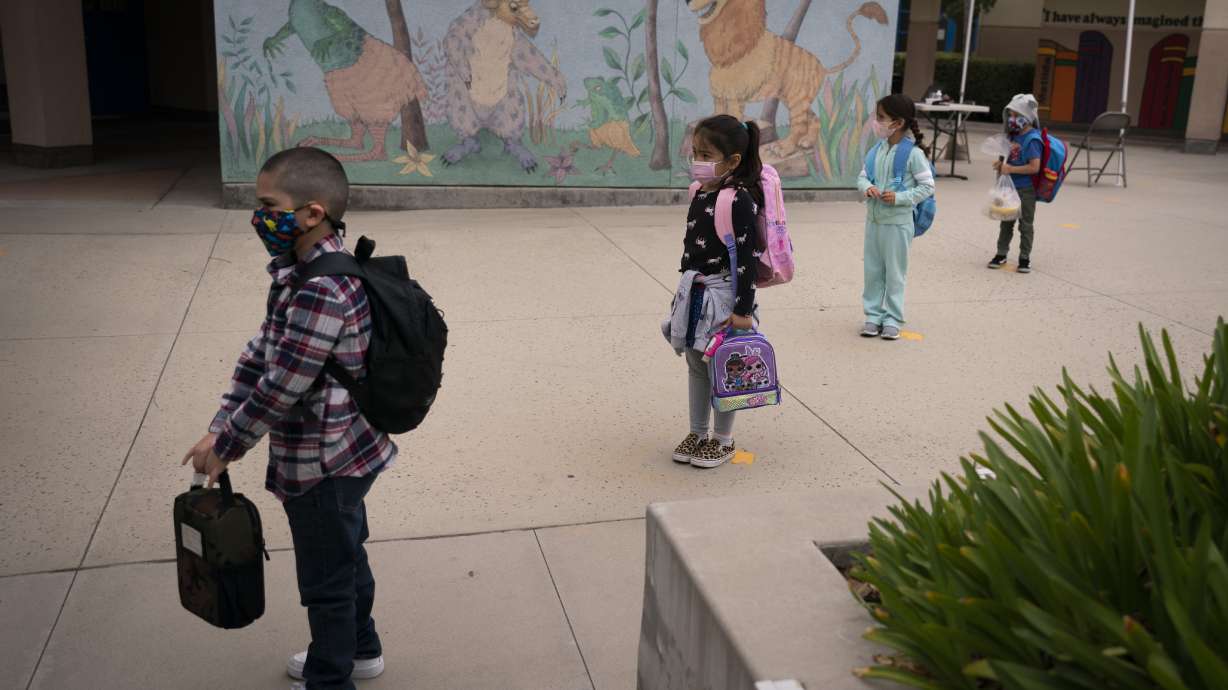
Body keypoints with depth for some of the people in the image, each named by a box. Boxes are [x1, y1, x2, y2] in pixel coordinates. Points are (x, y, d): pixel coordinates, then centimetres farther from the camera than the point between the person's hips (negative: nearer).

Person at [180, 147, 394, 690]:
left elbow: (283, 387, -27)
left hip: (321, 467, -9)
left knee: (327, 580, 10)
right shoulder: (298, 272, 2)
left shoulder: (321, 292, -30)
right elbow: (260, 354, 6)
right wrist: (220, 430, 3)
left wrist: (224, 447, -14)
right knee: (345, 558, 27)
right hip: (344, 456, 9)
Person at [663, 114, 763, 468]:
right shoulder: (701, 193, 7)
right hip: (695, 291, 8)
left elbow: (748, 257, -19)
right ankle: (698, 434, 30)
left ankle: (723, 440, 19)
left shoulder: (739, 199, -17)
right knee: (696, 365, 16)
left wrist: (743, 309, -20)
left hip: (723, 292, -8)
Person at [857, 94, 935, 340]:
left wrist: (900, 198, -20)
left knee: (894, 273, 5)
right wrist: (866, 187, -12)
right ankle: (873, 315, 22)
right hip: (874, 220, 5)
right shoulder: (878, 149, 3)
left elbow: (927, 186, -9)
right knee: (873, 271, 12)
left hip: (898, 223, -5)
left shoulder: (913, 153, -13)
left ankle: (892, 319, 15)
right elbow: (863, 176, 10)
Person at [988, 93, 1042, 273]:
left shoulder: (1032, 140, -18)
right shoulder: (1015, 136, 6)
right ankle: (1001, 254, 25)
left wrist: (1011, 169, -22)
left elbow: (1034, 167, -23)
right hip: (1011, 187, 7)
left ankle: (1025, 257, 15)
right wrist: (1002, 164, 1)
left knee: (1025, 224, 5)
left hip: (1026, 190, -7)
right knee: (1006, 221, 14)